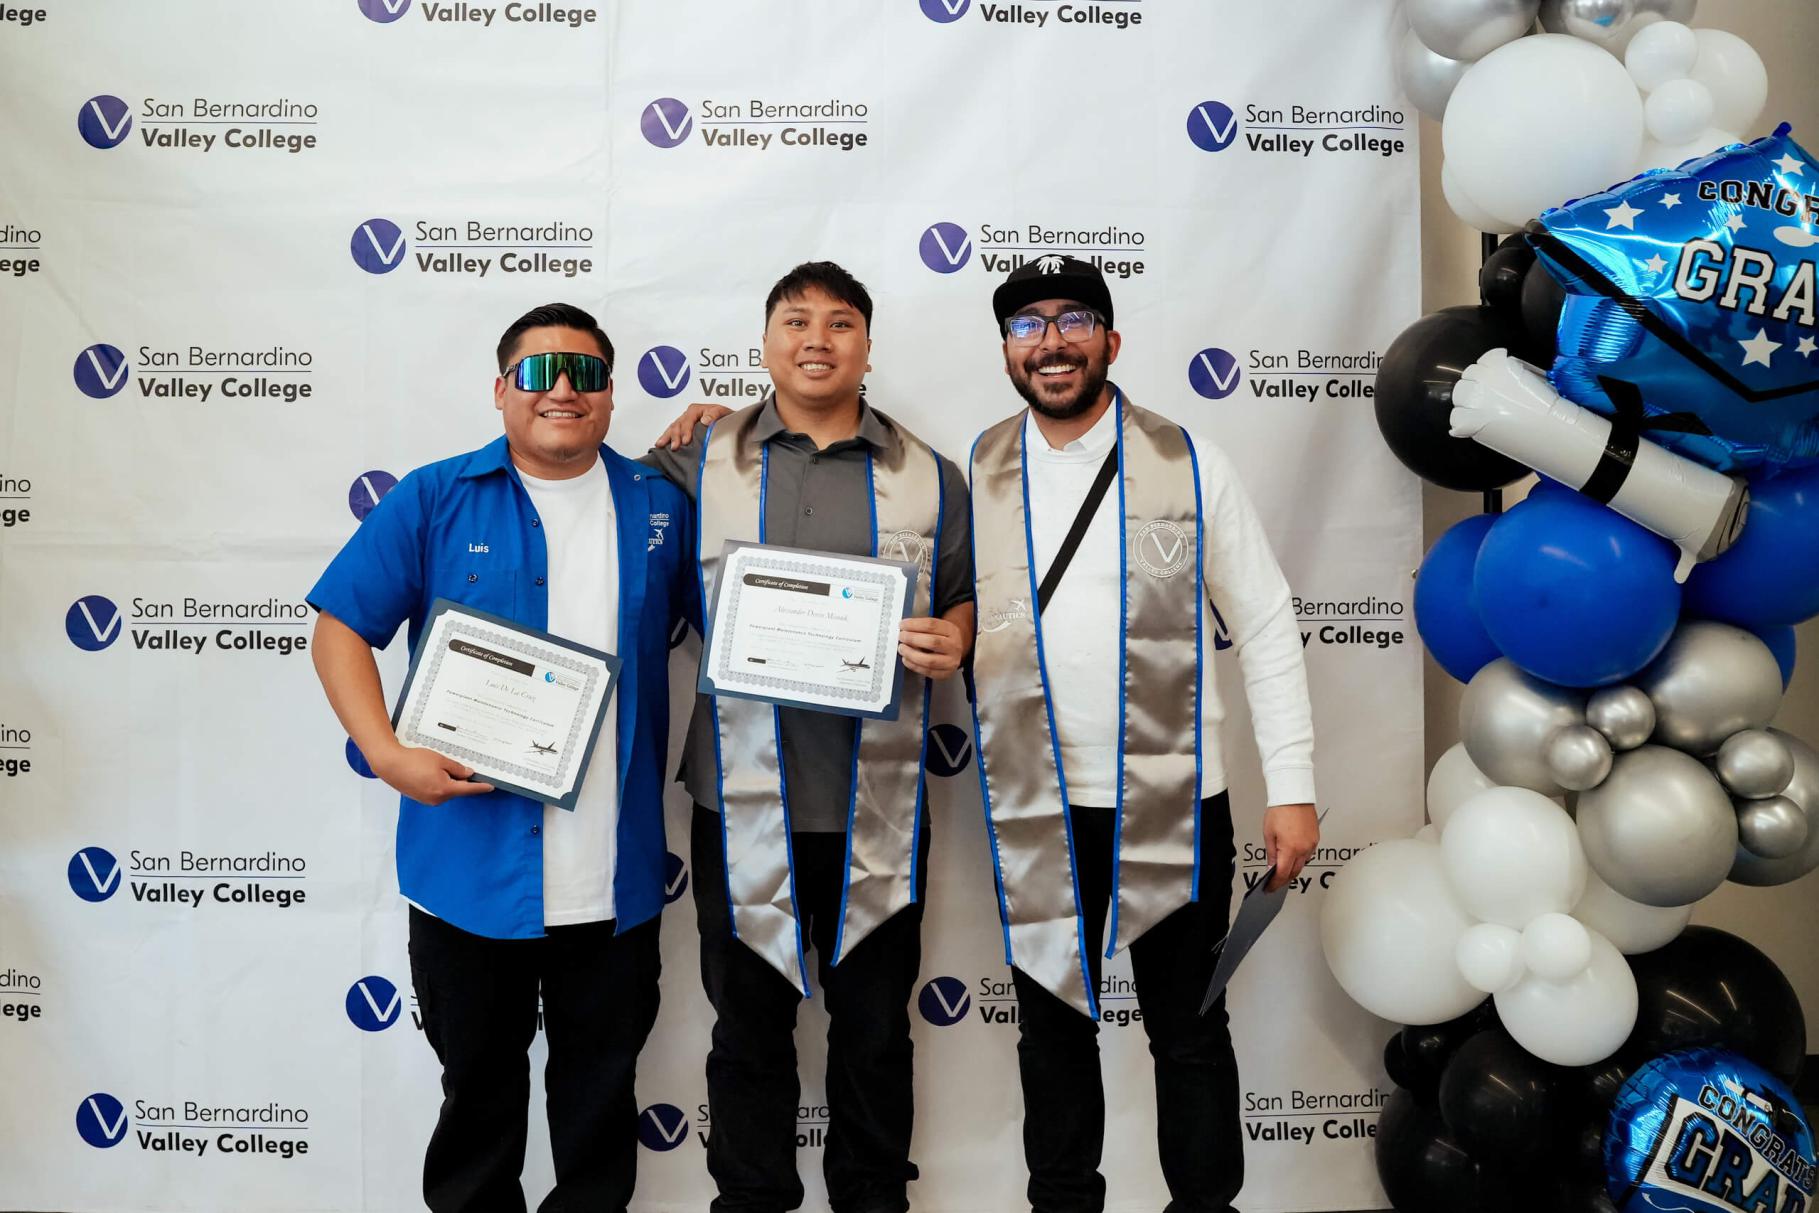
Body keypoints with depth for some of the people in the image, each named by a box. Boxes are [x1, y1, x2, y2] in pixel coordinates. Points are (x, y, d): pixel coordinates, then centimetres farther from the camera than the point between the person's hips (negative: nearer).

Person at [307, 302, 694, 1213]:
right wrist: (386, 753, -16)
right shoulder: (435, 500, -3)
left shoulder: (658, 508, 4)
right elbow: (340, 626, -5)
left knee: (601, 1072, 17)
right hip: (471, 857, -1)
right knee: (478, 1071, 17)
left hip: (615, 867, 2)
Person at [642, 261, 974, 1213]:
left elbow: (965, 598, 11)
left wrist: (952, 640, -10)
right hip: (743, 803, 0)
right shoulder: (698, 463, 5)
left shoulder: (928, 476, 6)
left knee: (875, 1028, 15)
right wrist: (667, 446, -2)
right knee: (748, 1023, 14)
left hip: (878, 804, 1)